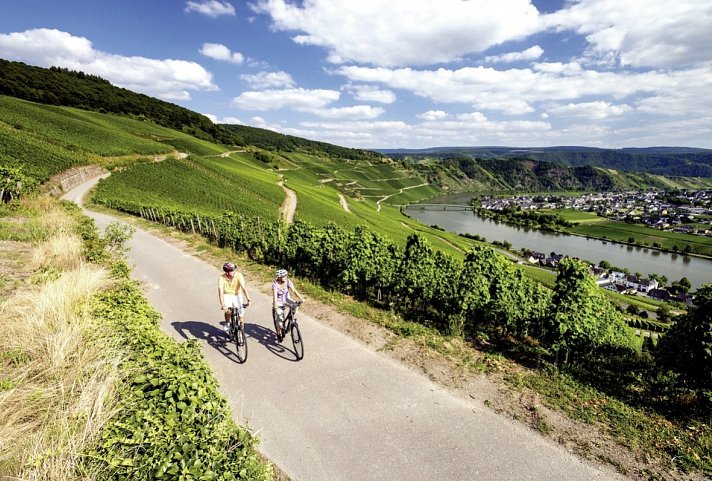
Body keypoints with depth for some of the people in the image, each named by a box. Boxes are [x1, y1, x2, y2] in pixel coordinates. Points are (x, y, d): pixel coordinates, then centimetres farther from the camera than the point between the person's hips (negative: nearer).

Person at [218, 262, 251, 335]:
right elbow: (220, 292, -30)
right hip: (227, 295, -1)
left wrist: (248, 300, -42)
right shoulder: (222, 278, -23)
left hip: (237, 295, 1)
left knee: (241, 311, -14)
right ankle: (227, 323, 4)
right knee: (228, 310, -25)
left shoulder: (238, 275, -23)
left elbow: (243, 288, -31)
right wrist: (222, 305, -42)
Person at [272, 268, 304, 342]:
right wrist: (275, 305, -48)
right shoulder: (275, 284, -23)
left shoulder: (288, 282, -15)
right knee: (279, 319, -12)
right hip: (279, 301, -3)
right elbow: (274, 295, -33)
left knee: (295, 306, -25)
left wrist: (301, 298, -38)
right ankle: (279, 334, 12)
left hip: (287, 299, 3)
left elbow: (294, 290, -24)